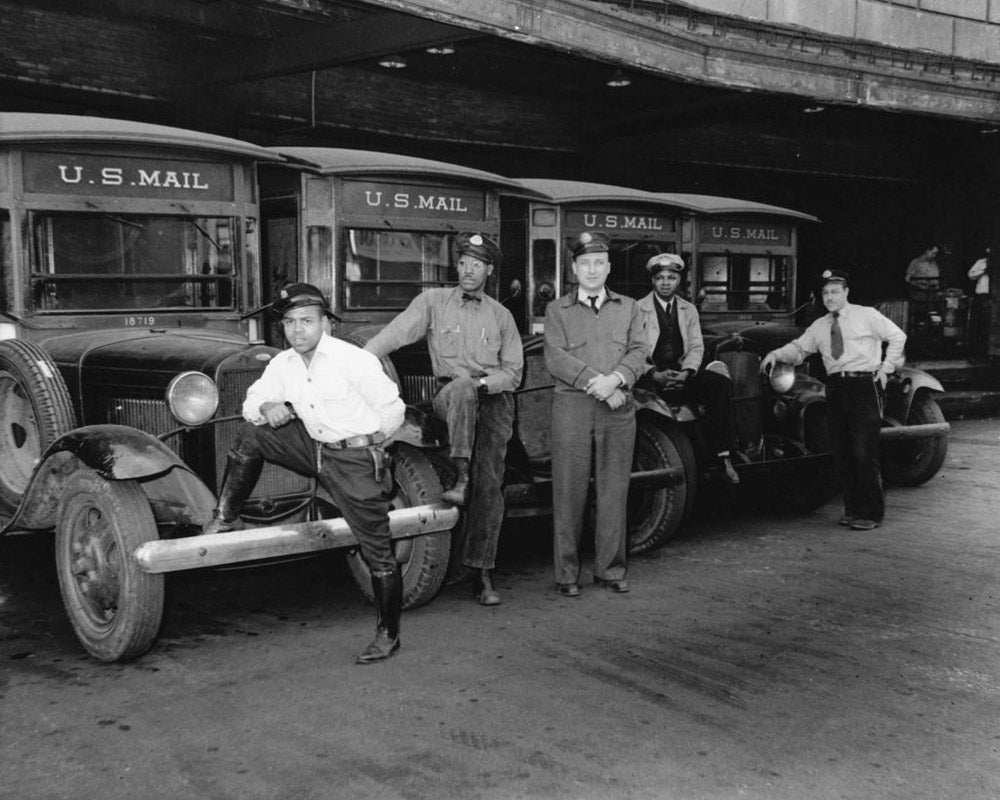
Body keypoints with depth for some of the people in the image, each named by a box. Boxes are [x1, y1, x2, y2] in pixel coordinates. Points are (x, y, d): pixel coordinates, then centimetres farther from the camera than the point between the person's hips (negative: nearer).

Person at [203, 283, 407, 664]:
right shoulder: (282, 364, 2)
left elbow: (392, 407, -11)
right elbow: (252, 401, 12)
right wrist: (267, 408, -12)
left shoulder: (354, 360, -17)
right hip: (314, 448, 6)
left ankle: (388, 635, 12)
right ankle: (226, 519, 8)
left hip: (356, 458, -6)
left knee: (377, 551, -3)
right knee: (251, 433, -3)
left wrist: (369, 443, 3)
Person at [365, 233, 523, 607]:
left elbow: (513, 371, 11)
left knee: (490, 484, -8)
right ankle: (461, 476, -39)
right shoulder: (434, 302, 10)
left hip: (494, 398, 2)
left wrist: (484, 383, -9)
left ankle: (483, 575, -5)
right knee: (462, 384, -38)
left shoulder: (501, 316, 15)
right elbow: (395, 333, -5)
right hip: (450, 397, -1)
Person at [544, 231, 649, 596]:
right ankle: (567, 573, 5)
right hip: (571, 405, -2)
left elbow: (639, 353, 4)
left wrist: (615, 379, -15)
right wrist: (596, 382, -14)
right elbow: (556, 358, -3)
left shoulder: (628, 308, 17)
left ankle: (610, 569, 13)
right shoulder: (557, 310, 10)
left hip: (619, 407, 2)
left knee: (614, 491, 4)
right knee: (569, 492, -2)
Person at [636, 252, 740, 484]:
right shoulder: (639, 310, 3)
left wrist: (685, 373, -12)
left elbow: (696, 348, 8)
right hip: (651, 374, -3)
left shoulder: (689, 310, 16)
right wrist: (655, 375, -20)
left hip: (681, 371, 4)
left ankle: (723, 456, -21)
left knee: (721, 383, -21)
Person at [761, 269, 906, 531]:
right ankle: (852, 509, 17)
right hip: (836, 388, 5)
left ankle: (871, 513, -2)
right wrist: (775, 355, -9)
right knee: (841, 453, 6)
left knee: (864, 451, -9)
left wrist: (887, 367, 1)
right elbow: (798, 348, 9)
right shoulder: (819, 327, 15)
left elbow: (897, 336, 8)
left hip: (865, 385, -5)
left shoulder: (866, 316, 4)